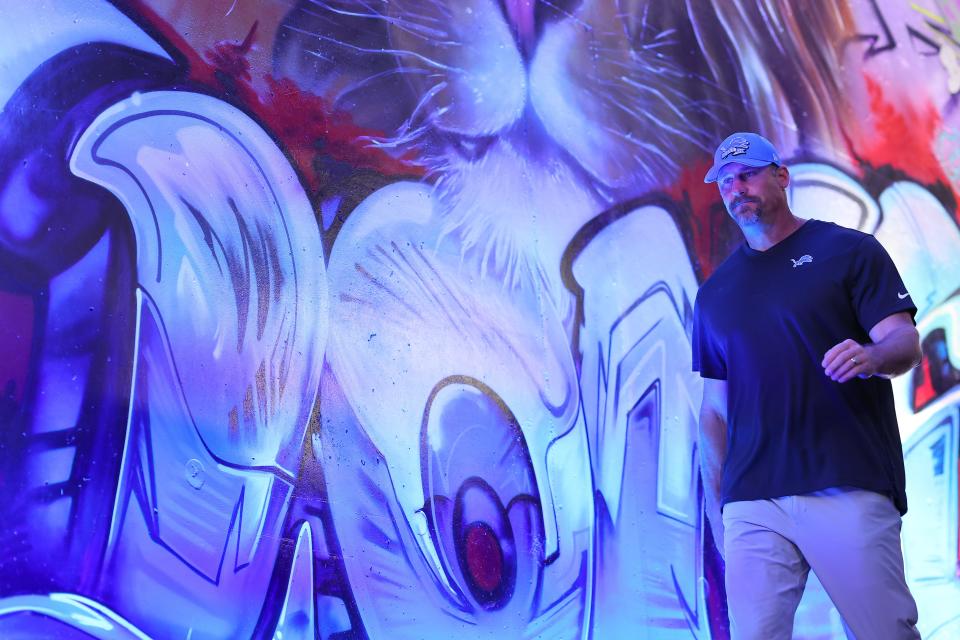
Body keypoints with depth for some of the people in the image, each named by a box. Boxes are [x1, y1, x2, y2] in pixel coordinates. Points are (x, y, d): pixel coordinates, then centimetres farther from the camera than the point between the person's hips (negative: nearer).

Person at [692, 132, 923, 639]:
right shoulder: (714, 293, 18)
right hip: (751, 502, 3)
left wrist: (872, 356, -26)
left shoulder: (849, 250, 7)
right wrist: (715, 503, 11)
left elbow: (906, 342, -2)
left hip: (848, 491, -3)